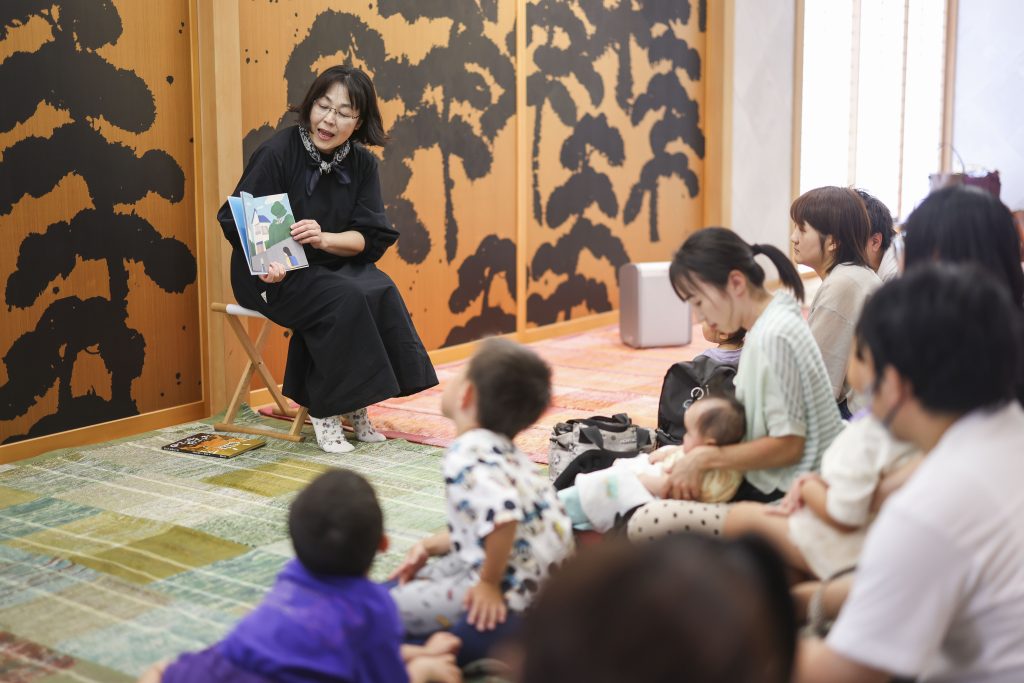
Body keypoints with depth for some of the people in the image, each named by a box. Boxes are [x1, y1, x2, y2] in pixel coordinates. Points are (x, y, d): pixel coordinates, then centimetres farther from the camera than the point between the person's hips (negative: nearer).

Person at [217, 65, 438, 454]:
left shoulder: (362, 164, 0)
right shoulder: (277, 153, -14)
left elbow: (372, 237, -5)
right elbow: (237, 221, -14)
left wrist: (325, 239, -26)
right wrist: (265, 260, -33)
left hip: (335, 266, 5)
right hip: (274, 275, -5)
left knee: (381, 291, -25)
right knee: (344, 299, -30)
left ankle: (355, 406, -11)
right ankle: (323, 410, -15)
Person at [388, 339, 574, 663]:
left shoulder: (466, 457, -22)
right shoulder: (500, 449, 9)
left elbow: (504, 515, -38)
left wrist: (490, 582, -26)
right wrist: (429, 547, 10)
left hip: (515, 593, -10)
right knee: (409, 581, 25)